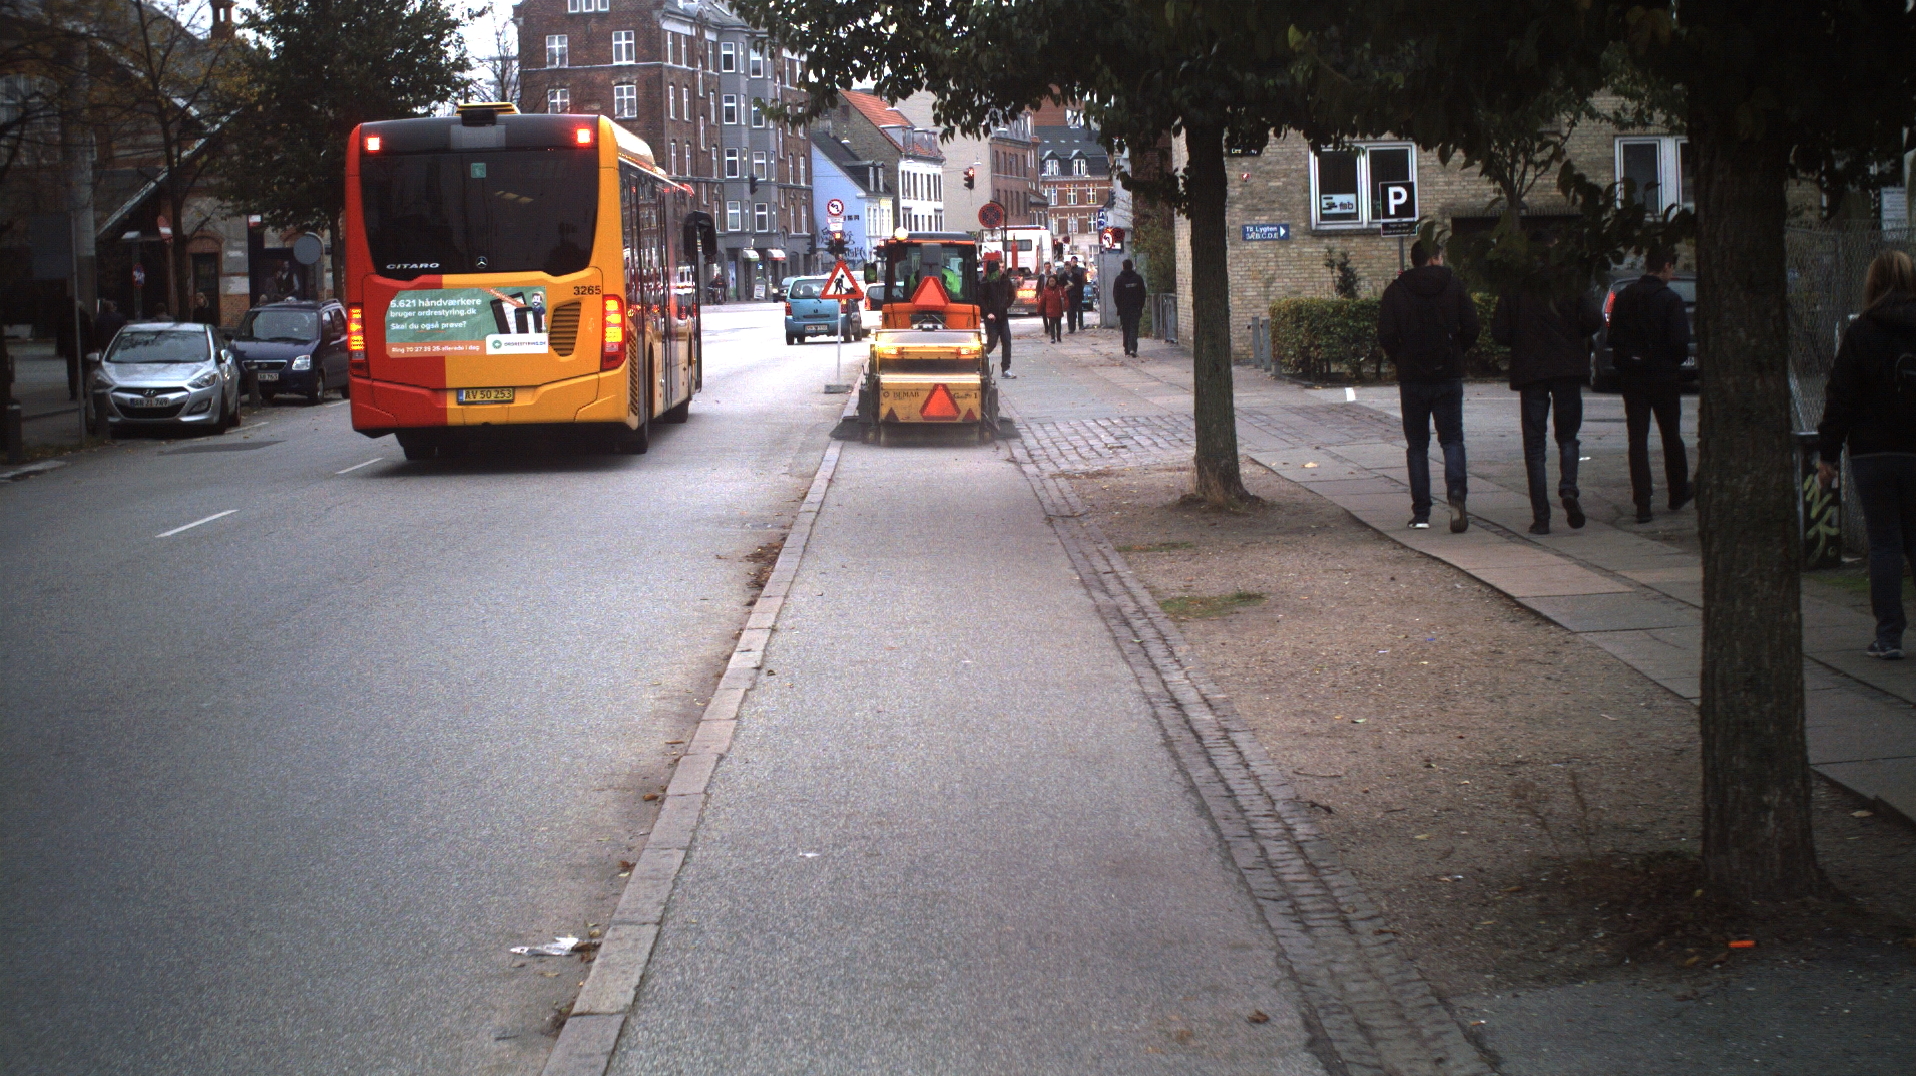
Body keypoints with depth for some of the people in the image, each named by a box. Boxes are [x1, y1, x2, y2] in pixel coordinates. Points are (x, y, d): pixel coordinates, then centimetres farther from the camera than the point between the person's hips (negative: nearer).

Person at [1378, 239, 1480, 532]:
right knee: (1452, 439, 6)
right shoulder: (1453, 285, 0)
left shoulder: (1396, 291, -1)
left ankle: (1421, 513, 6)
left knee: (1417, 445, 9)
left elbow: (1386, 335, -7)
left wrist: (1403, 361, 10)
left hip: (1412, 378, 0)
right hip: (1449, 376, 0)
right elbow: (1472, 328, -4)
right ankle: (1456, 495, -19)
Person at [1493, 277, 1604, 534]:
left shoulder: (1515, 291, -2)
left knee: (1534, 445, 5)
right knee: (1567, 437, 15)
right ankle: (1568, 489, -13)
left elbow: (1499, 332, -5)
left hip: (1530, 371, 0)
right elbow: (1593, 319, -13)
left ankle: (1541, 517, -1)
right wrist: (1575, 336, 7)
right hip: (1568, 369, 0)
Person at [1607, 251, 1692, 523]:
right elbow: (1680, 342, -15)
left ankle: (1642, 504, -5)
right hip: (1663, 375, -3)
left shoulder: (1623, 297, 2)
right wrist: (1676, 362, 4)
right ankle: (1678, 494, 27)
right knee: (1671, 437, 14)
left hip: (1631, 377, 3)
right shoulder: (1670, 299, -12)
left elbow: (1613, 337, 4)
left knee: (1637, 439, 2)